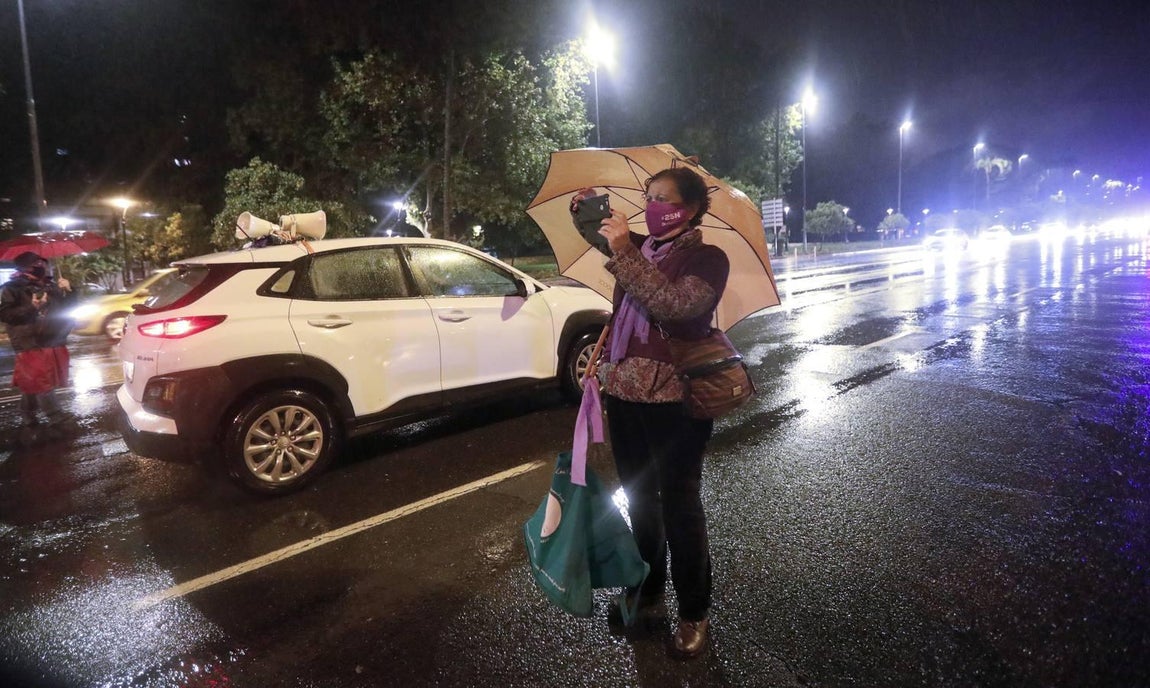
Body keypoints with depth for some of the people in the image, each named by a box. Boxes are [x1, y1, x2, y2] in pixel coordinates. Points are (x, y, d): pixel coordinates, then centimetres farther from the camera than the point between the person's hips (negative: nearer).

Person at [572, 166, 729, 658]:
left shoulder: (707, 258, -8)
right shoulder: (639, 247, 10)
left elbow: (673, 305, -28)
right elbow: (597, 235, 29)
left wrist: (625, 251, -27)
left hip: (672, 399, -6)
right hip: (623, 390, 7)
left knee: (679, 505, 3)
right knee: (638, 498, 18)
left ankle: (694, 613, 20)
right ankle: (647, 588, 37)